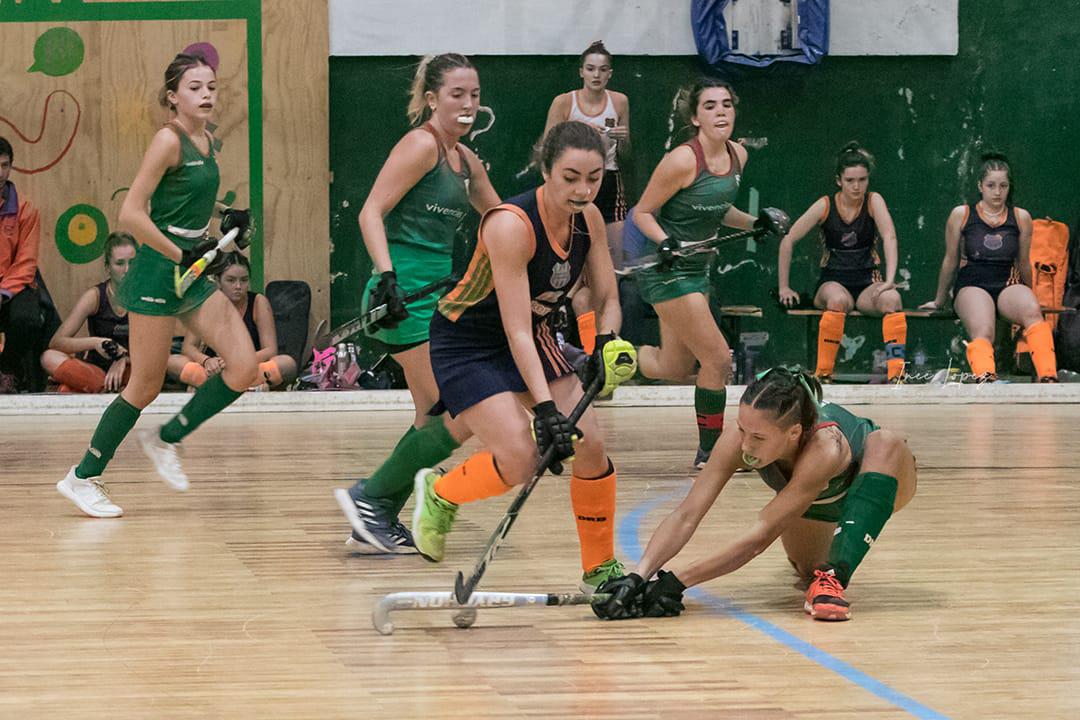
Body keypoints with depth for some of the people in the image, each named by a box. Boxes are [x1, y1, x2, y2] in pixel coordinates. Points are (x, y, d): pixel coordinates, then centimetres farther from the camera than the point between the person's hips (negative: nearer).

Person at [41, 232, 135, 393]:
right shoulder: (95, 296, -8)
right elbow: (55, 342, -15)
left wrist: (125, 358, -27)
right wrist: (93, 342, -32)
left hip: (129, 369, -1)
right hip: (95, 370, 1)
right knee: (50, 358, -29)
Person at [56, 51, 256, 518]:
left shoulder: (207, 143, 10)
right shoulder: (169, 140, -15)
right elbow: (130, 215, -20)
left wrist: (227, 222, 6)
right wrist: (180, 255, -19)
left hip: (193, 273, 8)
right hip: (157, 273, -8)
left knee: (244, 367, -2)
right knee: (146, 386, -2)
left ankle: (167, 439, 16)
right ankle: (84, 478, 14)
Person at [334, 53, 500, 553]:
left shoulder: (464, 159, 16)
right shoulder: (421, 145, -10)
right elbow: (372, 212, -17)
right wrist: (386, 275, -28)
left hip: (434, 298, 9)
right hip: (407, 295, -9)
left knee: (436, 420, 10)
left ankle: (376, 526, 16)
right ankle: (371, 497, -3)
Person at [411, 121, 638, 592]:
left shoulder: (588, 218, -9)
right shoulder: (511, 224, -31)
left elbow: (607, 299, 0)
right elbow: (516, 329, -33)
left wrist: (606, 343, -22)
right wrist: (545, 409, -38)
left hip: (534, 340, 7)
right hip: (468, 345, -7)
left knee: (589, 445, -7)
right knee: (520, 459, -21)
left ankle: (600, 571, 9)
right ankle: (438, 494, 10)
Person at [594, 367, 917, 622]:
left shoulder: (824, 448, -47)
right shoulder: (738, 439, -35)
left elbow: (760, 536, -50)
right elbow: (687, 515, -36)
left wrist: (677, 579, -54)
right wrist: (637, 577, -50)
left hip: (877, 476, -5)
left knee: (887, 442, -37)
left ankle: (835, 576, -36)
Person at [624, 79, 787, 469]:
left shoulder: (737, 155, 2)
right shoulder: (682, 161, -21)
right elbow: (642, 212, -13)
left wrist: (755, 223, 3)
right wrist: (665, 242, -30)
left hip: (695, 267, 8)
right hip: (666, 270, -8)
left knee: (675, 370, 13)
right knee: (718, 359, -9)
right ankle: (709, 452, 5)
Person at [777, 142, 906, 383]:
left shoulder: (873, 201, -4)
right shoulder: (825, 206, -4)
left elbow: (889, 238, -18)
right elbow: (788, 241, -1)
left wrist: (889, 280, -33)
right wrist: (784, 288, -3)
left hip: (867, 284, 1)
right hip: (833, 281, -1)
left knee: (891, 299, -33)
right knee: (838, 300, -37)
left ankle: (896, 373, -36)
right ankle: (823, 373, -30)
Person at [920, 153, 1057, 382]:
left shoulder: (1021, 217, 11)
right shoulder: (961, 215, 7)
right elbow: (950, 261, 18)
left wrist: (1029, 295, 34)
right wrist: (939, 301, 26)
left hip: (1008, 285, 2)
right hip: (972, 285, -2)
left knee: (1033, 312, -36)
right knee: (982, 332, -36)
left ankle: (1048, 378, -52)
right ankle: (985, 379, -66)